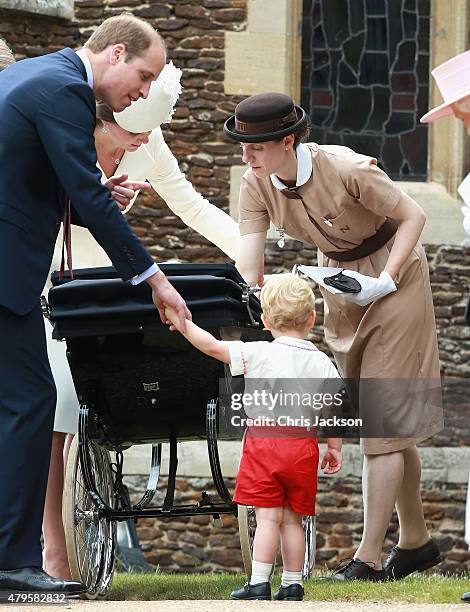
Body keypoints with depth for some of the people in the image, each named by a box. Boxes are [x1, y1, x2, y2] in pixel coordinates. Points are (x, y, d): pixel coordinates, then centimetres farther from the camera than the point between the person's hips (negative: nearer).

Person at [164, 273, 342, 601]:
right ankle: (292, 585, 13)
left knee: (268, 516, -3)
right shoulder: (322, 364, 2)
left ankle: (259, 584, -8)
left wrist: (183, 324, 7)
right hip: (303, 446, 2)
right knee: (292, 519, 10)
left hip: (263, 441, -2)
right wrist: (335, 449, 15)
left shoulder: (258, 354, -5)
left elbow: (212, 346, -6)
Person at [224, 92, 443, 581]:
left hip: (393, 276, -6)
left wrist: (387, 280, -24)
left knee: (382, 417, -10)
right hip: (339, 281, 6)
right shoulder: (257, 186, -12)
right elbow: (248, 272, -15)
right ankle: (416, 541, 24)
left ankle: (369, 557, -11)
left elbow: (412, 216, -17)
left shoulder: (346, 169, -28)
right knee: (388, 422, 12)